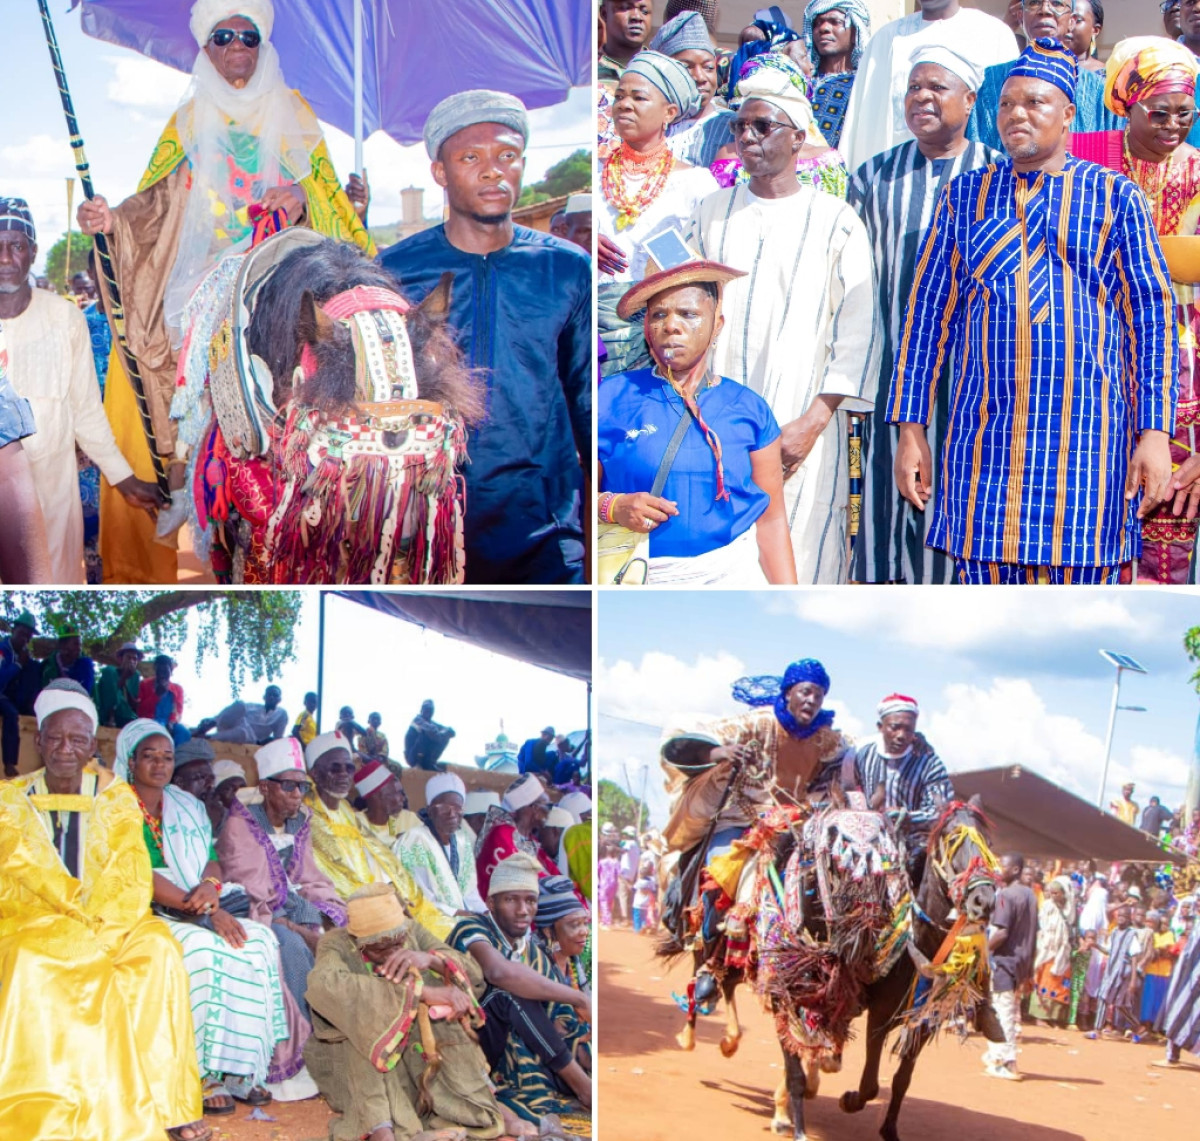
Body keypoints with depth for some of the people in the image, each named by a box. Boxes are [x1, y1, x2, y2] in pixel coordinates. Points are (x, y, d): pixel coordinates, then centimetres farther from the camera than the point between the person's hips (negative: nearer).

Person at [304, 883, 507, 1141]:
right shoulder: (337, 944, -17)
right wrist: (421, 991, -44)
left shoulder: (412, 931, -5)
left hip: (418, 1051, 3)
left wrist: (430, 959, -34)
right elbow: (324, 984, -40)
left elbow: (472, 970, -11)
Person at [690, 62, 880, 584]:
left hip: (800, 429, -3)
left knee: (798, 566, -5)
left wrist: (812, 422, -11)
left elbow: (857, 333, -2)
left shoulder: (836, 222, 1)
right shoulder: (713, 213, 12)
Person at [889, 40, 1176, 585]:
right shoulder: (965, 195, 12)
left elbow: (1150, 316, 3)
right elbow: (928, 310, 11)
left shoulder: (1114, 196, 6)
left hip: (1086, 438, -2)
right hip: (984, 435, 2)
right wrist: (910, 428, 6)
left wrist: (1154, 433, -5)